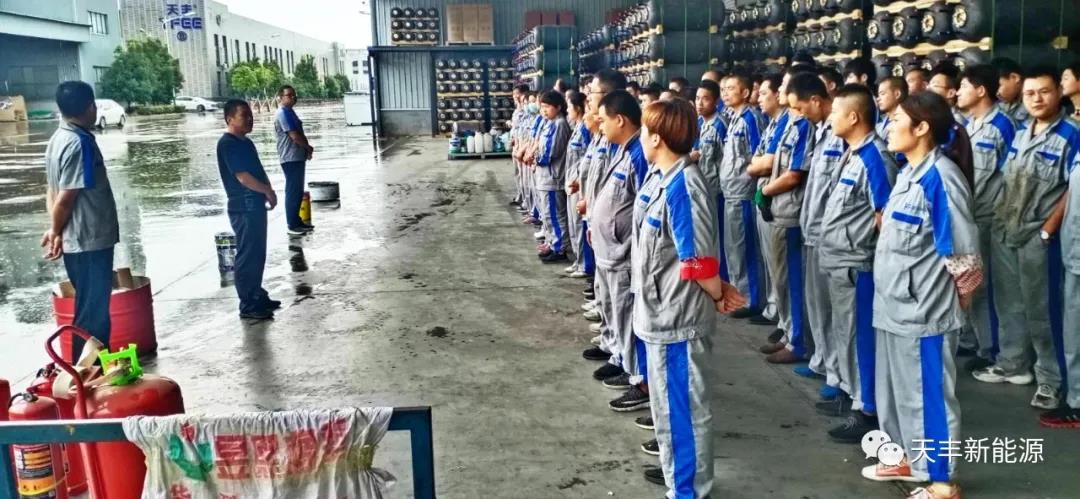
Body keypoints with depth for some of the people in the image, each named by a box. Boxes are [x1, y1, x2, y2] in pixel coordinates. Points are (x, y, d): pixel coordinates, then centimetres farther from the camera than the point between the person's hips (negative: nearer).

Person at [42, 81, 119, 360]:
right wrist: (56, 231, -4)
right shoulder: (80, 142, -19)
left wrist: (56, 230, 8)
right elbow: (66, 198, -20)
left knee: (90, 309, 18)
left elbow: (53, 191, 12)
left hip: (77, 242, 9)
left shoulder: (59, 138, 11)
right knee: (93, 313, -2)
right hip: (90, 242, -9)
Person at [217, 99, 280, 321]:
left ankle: (258, 296, 27)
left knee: (258, 255, 16)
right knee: (247, 257, -4)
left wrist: (267, 192, 6)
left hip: (255, 206, 10)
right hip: (244, 208, -10)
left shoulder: (246, 142, 15)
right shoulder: (228, 144, -15)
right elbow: (243, 177, -21)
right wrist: (268, 191, -11)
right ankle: (248, 306, 2)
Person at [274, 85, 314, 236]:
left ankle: (297, 221, 23)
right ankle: (292, 225, -2)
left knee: (298, 191, 15)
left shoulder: (289, 112, 17)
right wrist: (309, 147, -6)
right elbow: (294, 136, -21)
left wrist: (306, 149, 5)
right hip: (291, 158, -10)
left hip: (298, 157, 10)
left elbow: (300, 133, 21)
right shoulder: (283, 113, -15)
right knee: (293, 191, -6)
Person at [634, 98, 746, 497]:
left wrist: (719, 296, -5)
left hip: (678, 315, -10)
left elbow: (699, 260, -23)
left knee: (682, 404, 5)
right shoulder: (659, 178, 4)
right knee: (667, 399, 24)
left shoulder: (683, 186, -25)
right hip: (661, 310, 10)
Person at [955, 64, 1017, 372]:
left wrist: (1001, 214, -9)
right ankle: (968, 340, 27)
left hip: (985, 218, -7)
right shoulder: (966, 125, 11)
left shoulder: (1002, 126, -12)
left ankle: (989, 349, 12)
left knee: (982, 285, 0)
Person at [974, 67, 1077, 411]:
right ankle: (1013, 364, 30)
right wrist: (998, 218, 9)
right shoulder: (1019, 133, 11)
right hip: (1004, 232, 6)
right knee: (1008, 303, 15)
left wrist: (1048, 230, -16)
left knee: (1041, 309, 1)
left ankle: (1051, 379, 13)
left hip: (1038, 236, -6)